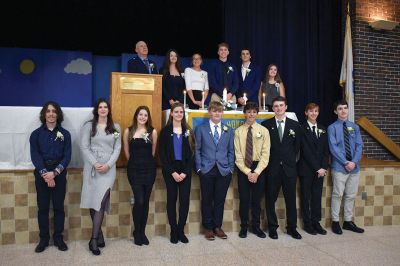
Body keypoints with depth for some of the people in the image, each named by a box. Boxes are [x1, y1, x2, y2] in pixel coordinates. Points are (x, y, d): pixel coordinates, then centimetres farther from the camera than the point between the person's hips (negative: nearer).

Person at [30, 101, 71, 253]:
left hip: (59, 174, 0)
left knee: (58, 206, 5)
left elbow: (67, 156, -3)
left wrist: (55, 172, -16)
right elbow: (35, 156, -5)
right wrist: (45, 174, -17)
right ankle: (43, 239, 19)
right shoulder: (36, 134, 3)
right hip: (41, 174, 0)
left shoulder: (65, 134, 3)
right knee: (42, 207, 6)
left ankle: (58, 238, 18)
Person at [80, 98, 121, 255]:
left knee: (101, 202, -11)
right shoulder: (88, 126, 5)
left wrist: (108, 165, -9)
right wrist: (95, 164, -14)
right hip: (92, 168, 0)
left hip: (108, 168, 0)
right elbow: (84, 147, -2)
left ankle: (94, 240, -5)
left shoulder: (116, 128, 10)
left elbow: (117, 149, 5)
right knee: (93, 202, 4)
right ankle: (99, 237, 18)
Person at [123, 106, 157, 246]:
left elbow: (153, 152, 7)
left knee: (146, 201, 8)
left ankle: (142, 232, 22)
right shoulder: (128, 131, 0)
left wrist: (146, 161, 12)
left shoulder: (152, 132, -1)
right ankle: (137, 232, 15)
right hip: (134, 169, -1)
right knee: (139, 201, -6)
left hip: (149, 169, 1)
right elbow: (126, 151, 8)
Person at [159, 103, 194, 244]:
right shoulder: (165, 131, 1)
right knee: (171, 199, 5)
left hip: (185, 170, 2)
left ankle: (181, 230, 14)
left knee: (185, 200, 1)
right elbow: (162, 154, -3)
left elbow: (191, 153, 4)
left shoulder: (188, 131, 7)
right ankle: (174, 231, 15)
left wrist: (185, 172, -7)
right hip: (170, 170, -2)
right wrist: (172, 172, -10)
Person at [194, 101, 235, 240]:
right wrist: (199, 168, -5)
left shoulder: (228, 131, 10)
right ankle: (208, 228, 21)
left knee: (220, 200, 8)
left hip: (224, 171, 2)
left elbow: (231, 151, 10)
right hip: (207, 170, -2)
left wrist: (231, 168, 2)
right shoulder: (200, 129, 3)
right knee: (207, 200, 7)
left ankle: (218, 227, 23)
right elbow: (197, 150, 1)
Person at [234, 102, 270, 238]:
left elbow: (265, 154, -5)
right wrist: (247, 172, -12)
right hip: (243, 168, 0)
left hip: (259, 167, 0)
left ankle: (256, 227, 25)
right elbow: (238, 155, -4)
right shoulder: (238, 131, -1)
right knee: (244, 199, 5)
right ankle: (244, 227, 21)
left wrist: (256, 172, -13)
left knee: (257, 200, 10)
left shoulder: (263, 130, -1)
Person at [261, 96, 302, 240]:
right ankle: (272, 227, 18)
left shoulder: (295, 125, 7)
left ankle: (291, 228, 21)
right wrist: (269, 159, -1)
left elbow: (297, 146, 12)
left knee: (291, 199, 7)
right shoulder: (266, 124, 2)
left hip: (289, 167, 1)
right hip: (272, 167, -1)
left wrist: (290, 158, 5)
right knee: (270, 199, 4)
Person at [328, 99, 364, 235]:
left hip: (354, 166, 4)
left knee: (351, 195, 11)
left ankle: (348, 221, 24)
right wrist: (346, 162, -14)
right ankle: (335, 222, 12)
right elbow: (333, 148, -9)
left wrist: (354, 162, -10)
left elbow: (359, 146, 4)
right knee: (338, 195, 0)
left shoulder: (355, 127, 9)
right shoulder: (332, 128, -3)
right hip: (339, 167, -4)